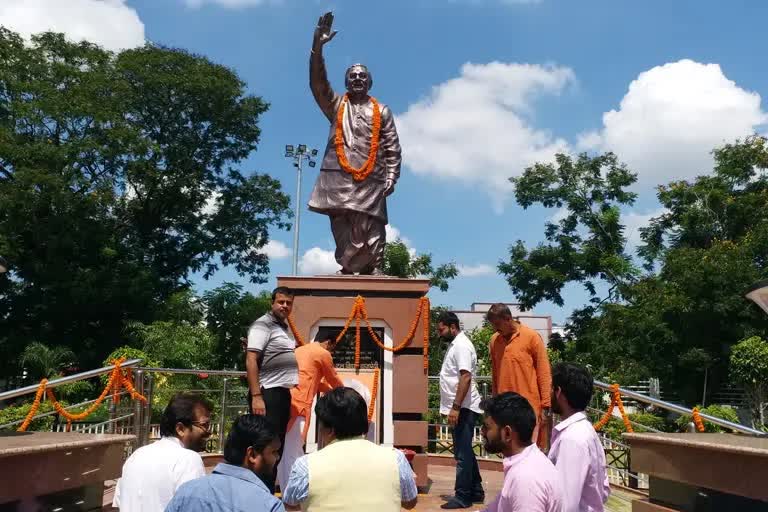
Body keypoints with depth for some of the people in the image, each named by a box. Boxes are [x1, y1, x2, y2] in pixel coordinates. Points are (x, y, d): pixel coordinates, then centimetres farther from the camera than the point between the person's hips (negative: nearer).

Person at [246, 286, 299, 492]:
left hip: (283, 393, 9)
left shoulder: (284, 327, 18)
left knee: (277, 446, 13)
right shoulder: (263, 325, -8)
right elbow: (251, 361, -17)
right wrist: (256, 396, -23)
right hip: (269, 393, -9)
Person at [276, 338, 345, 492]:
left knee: (283, 451, 11)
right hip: (298, 405, -8)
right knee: (293, 453, -7)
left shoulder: (300, 350, 26)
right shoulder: (323, 354, 2)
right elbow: (334, 380, 15)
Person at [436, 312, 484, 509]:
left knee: (462, 453, -3)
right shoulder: (455, 345, 15)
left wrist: (456, 407, -26)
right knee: (465, 452, 16)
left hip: (464, 408, -10)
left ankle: (462, 497, 4)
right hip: (460, 408, 10)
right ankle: (475, 492, 25)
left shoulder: (461, 345, -16)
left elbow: (466, 377, -24)